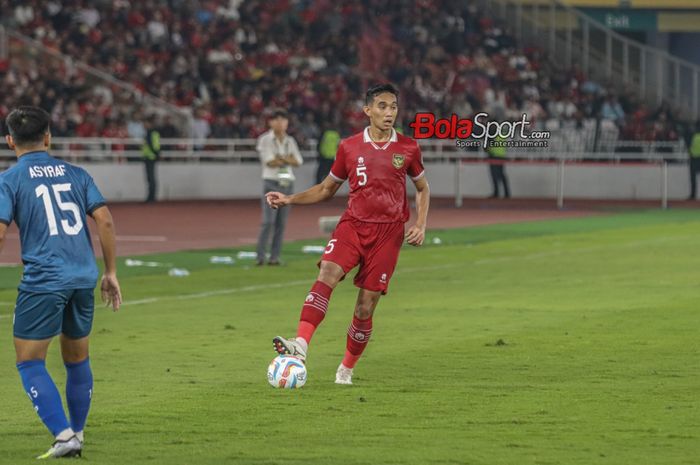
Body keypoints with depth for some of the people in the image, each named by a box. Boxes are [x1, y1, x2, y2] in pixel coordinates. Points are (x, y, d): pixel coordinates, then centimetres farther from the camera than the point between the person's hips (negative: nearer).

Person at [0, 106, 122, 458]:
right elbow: (105, 220, 6)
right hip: (84, 278, 5)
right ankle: (77, 434, 25)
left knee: (29, 362, 2)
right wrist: (110, 272, 12)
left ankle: (64, 435, -11)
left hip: (43, 280, -5)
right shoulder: (75, 174, 12)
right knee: (77, 359, 19)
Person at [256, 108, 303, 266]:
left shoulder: (290, 141, 14)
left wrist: (280, 158, -11)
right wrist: (288, 159, -3)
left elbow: (298, 161, 3)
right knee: (268, 221, -13)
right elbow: (269, 161, -11)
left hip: (288, 182, 5)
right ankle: (260, 257, -13)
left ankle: (275, 257, 4)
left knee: (282, 223, 2)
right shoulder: (265, 140, 0)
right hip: (271, 182, -5)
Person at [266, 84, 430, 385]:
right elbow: (327, 189, 17)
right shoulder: (349, 147, 5)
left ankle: (347, 369, 16)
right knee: (327, 274, -27)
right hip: (352, 225, 0)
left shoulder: (408, 148, 4)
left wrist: (420, 225, 3)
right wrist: (289, 200, 4)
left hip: (389, 232, 0)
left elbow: (422, 188, 18)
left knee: (366, 307, -2)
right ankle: (301, 345, -40)